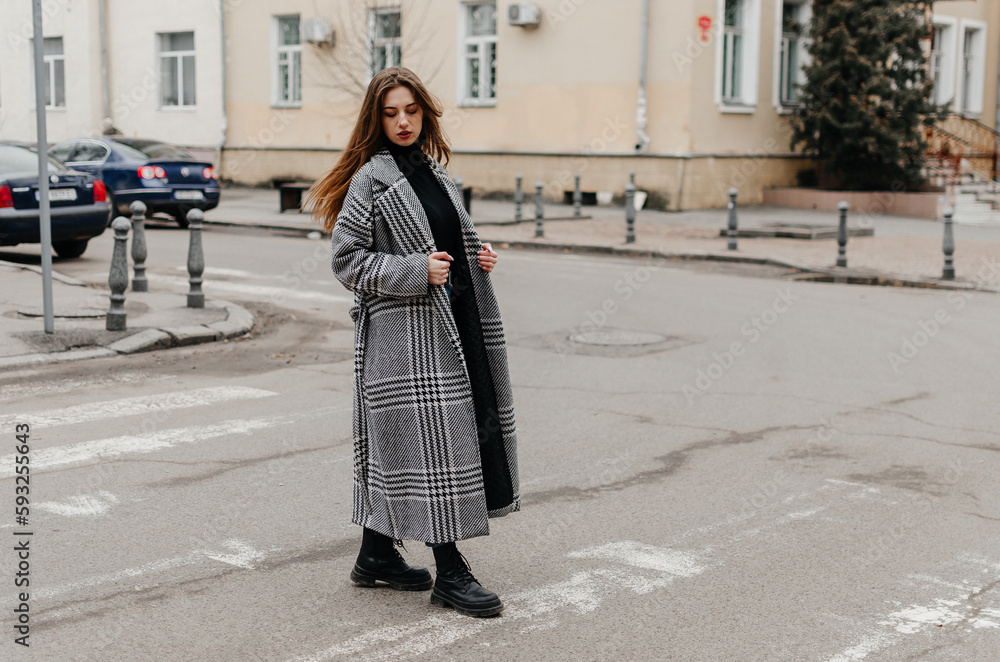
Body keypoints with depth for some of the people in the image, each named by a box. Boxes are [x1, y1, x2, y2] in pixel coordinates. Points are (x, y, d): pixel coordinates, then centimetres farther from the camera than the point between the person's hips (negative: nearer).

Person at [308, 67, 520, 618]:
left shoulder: (435, 172, 16)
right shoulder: (371, 178, -7)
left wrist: (476, 260, 7)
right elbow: (347, 260, -11)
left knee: (394, 442, 14)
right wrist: (417, 272, -18)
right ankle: (449, 573, 2)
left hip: (452, 324, 8)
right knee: (428, 441, -7)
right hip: (404, 330, -8)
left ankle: (376, 555, 25)